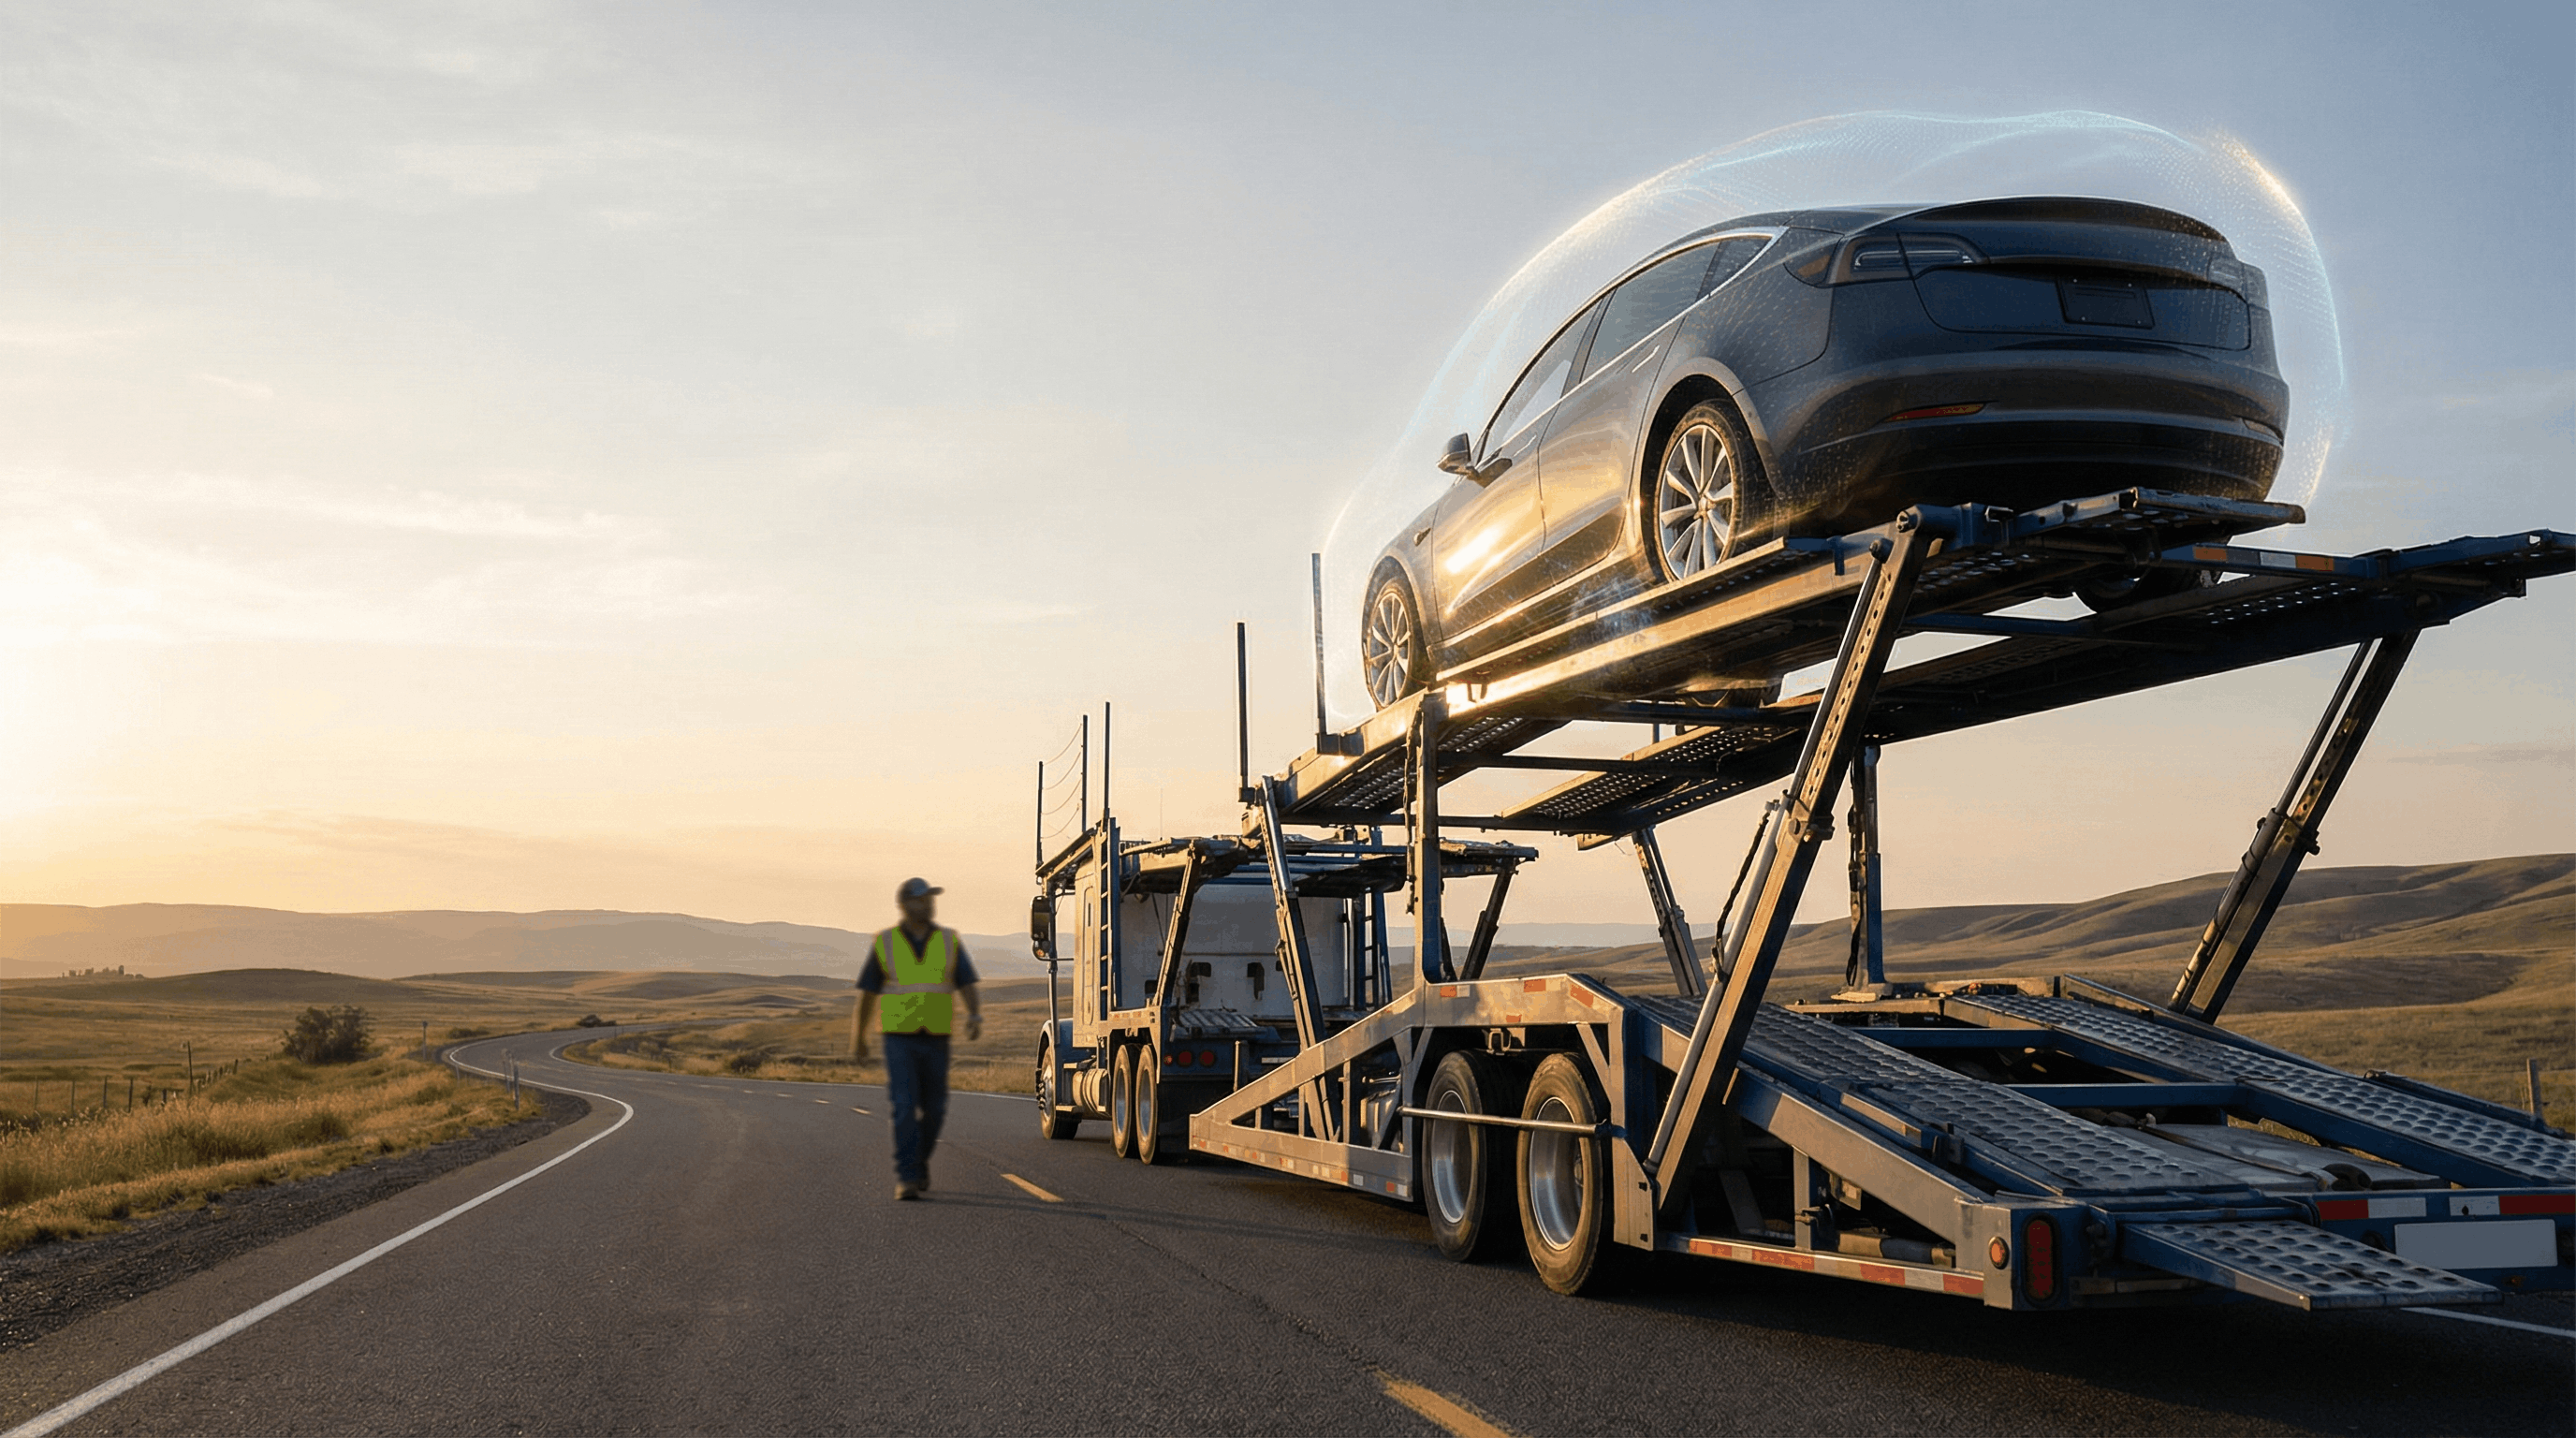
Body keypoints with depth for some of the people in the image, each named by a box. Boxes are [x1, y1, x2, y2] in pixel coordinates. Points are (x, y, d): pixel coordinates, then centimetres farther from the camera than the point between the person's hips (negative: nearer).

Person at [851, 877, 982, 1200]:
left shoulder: (950, 942, 0)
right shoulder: (885, 943, -3)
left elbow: (967, 986, -7)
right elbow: (868, 993, 5)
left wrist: (975, 1017, -27)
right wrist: (857, 1038, 9)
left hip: (936, 1041, 2)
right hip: (899, 1040, -2)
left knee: (933, 1110, 7)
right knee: (905, 1108, -15)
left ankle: (919, 1162, 33)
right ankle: (907, 1180, -11)